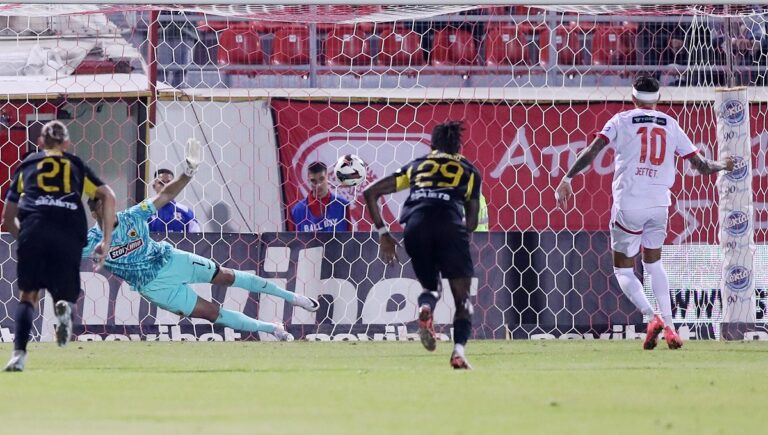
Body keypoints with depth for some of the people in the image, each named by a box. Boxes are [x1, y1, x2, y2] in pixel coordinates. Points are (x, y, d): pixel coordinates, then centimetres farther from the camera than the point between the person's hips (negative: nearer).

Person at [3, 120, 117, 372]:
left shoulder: (27, 165, 28)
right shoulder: (76, 165, 27)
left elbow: (8, 219, 27)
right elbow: (108, 197, 15)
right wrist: (106, 240, 18)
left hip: (33, 230, 0)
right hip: (69, 234, 0)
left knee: (28, 295, 10)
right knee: (65, 293, 13)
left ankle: (19, 354, -10)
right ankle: (64, 308, -25)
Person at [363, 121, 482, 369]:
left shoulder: (416, 167, 30)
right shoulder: (468, 171, 26)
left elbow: (370, 193, 27)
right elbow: (472, 222, 22)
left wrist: (383, 234, 29)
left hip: (415, 225, 2)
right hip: (450, 225, -2)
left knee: (430, 286, 23)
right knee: (462, 297, 5)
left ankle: (425, 309, -13)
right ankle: (459, 351, -19)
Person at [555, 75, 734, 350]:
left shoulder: (622, 121, 1)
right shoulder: (670, 125, 9)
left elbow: (592, 151, -11)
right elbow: (700, 165, 9)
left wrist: (568, 179, -8)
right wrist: (721, 166, 29)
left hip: (629, 204, -3)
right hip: (659, 204, 3)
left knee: (623, 270, 8)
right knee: (653, 263, 23)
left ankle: (651, 317, -16)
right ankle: (669, 327, 11)